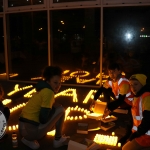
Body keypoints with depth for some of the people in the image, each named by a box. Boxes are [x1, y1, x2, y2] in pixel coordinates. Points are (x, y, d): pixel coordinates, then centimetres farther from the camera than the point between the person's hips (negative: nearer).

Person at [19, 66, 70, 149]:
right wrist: (55, 108, -3)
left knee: (54, 124, 32)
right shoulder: (48, 92, -17)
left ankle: (29, 140, 16)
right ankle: (58, 139, 12)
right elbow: (43, 119, -18)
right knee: (61, 110, -2)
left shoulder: (44, 89, 12)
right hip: (31, 130, -9)